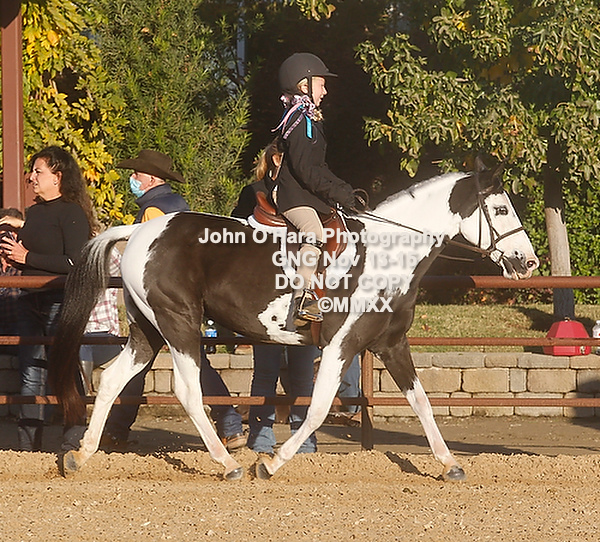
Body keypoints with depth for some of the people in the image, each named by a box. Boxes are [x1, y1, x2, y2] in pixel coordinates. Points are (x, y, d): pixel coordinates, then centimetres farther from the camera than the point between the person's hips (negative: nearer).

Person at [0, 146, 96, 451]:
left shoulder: (71, 213, -9)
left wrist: (27, 257, -15)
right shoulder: (33, 213, 16)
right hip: (30, 301, 8)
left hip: (61, 302, -8)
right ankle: (28, 445, 8)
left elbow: (75, 262, -18)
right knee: (30, 376, 6)